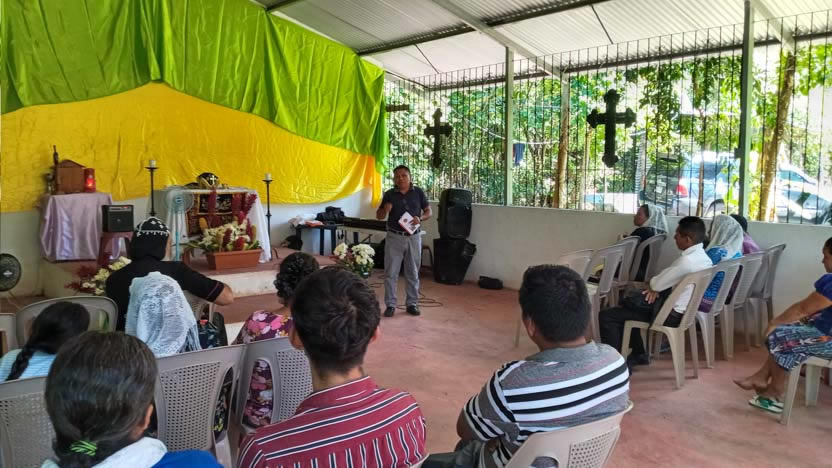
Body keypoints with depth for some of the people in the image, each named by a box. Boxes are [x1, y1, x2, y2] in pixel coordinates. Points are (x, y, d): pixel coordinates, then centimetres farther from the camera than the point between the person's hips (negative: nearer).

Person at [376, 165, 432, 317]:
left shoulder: (418, 192, 1)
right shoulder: (389, 194, 0)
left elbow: (428, 211, 6)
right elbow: (379, 216, 6)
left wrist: (420, 219, -14)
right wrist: (385, 210, -17)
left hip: (413, 237, 0)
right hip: (394, 237, 0)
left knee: (412, 273, 9)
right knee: (391, 272, 1)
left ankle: (412, 303, 19)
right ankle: (390, 304, 9)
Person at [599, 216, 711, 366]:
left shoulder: (686, 261, -27)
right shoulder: (702, 257, 4)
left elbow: (656, 283, -17)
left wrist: (652, 284, 5)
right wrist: (655, 287, -4)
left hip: (670, 314, -10)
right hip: (685, 309, 10)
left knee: (607, 316, -10)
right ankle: (639, 354, 27)